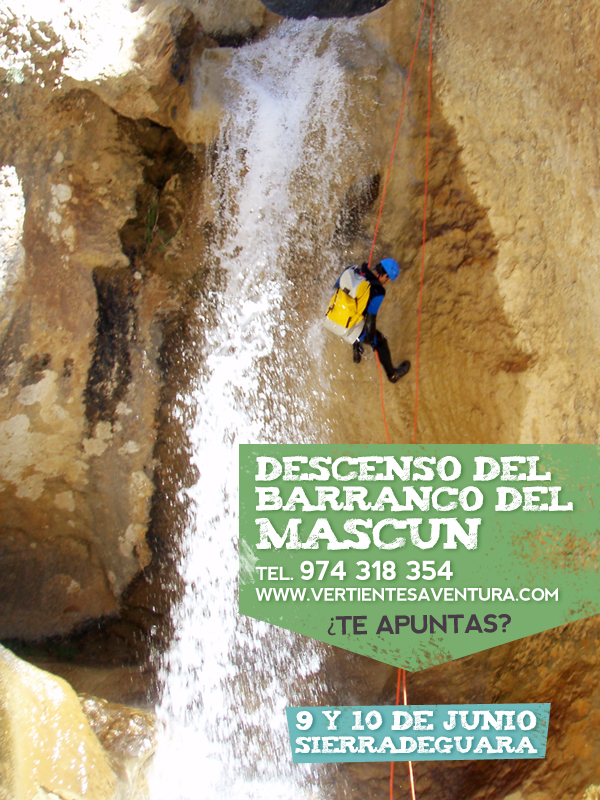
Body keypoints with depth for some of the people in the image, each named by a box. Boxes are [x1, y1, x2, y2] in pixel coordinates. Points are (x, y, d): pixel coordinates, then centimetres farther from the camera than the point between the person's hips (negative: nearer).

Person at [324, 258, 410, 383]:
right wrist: (372, 341, -4)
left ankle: (357, 353, 52)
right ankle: (392, 374, 38)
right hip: (346, 329, -6)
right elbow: (370, 320, -20)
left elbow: (336, 288, 11)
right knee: (380, 341, 19)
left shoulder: (351, 271, -5)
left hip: (329, 320, 6)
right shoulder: (377, 291, -22)